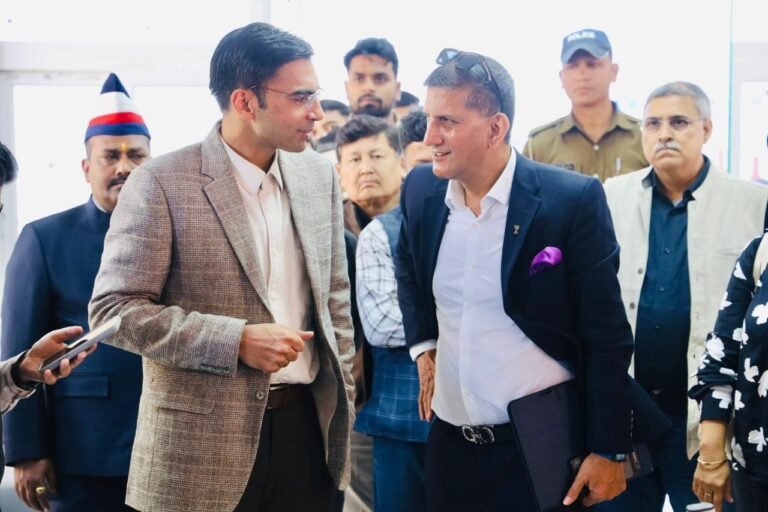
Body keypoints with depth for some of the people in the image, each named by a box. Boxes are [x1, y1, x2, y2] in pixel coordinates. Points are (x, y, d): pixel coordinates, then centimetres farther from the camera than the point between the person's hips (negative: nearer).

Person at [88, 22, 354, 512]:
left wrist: (343, 396, 12)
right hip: (203, 441, -4)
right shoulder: (162, 183, -11)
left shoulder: (319, 175, 6)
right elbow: (114, 308, -12)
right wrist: (239, 341, -18)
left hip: (310, 423, 5)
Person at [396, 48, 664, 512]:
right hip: (450, 443, 5)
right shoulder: (421, 189, 0)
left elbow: (607, 338, -11)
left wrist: (609, 451, -10)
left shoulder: (573, 200, -15)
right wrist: (422, 345, 10)